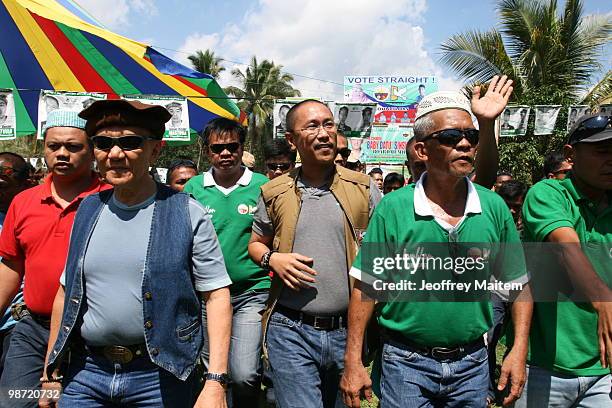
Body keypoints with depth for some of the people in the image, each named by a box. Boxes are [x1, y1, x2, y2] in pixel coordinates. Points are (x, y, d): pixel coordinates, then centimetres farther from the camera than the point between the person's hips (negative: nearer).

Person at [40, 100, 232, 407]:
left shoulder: (188, 214, -10)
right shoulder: (87, 211, 4)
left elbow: (216, 295, -11)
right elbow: (66, 291, 12)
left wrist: (215, 382, -17)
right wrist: (51, 371, 12)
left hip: (160, 375, -3)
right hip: (86, 372, 4)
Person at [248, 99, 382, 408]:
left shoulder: (363, 188, 1)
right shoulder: (275, 193, 3)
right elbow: (256, 244, 15)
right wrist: (273, 259, -8)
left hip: (348, 330, 1)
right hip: (291, 330, -1)